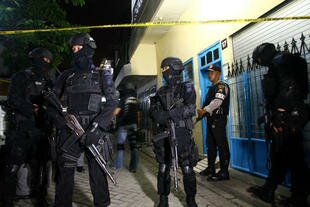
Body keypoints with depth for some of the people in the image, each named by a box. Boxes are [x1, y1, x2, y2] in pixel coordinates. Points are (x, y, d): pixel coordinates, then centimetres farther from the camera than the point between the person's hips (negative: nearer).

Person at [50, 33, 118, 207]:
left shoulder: (102, 75, 7)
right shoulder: (66, 76, 16)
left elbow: (113, 102, -4)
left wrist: (96, 127, -16)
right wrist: (62, 122, -6)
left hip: (93, 132, -2)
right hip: (69, 131, 3)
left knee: (98, 172, 4)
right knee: (64, 172, 4)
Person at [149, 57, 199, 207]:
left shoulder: (186, 88, 1)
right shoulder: (161, 91, 15)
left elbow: (190, 109, -14)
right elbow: (153, 109, 6)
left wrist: (169, 114, -24)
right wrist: (157, 114, -18)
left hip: (182, 133, -4)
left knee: (187, 168, 2)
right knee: (163, 168, 8)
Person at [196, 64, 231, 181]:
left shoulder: (222, 86, -6)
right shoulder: (212, 88, 22)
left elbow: (217, 101, -22)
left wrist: (204, 110, -31)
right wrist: (200, 115, 11)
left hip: (219, 119, -9)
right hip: (211, 119, 9)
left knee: (222, 146, -6)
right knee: (210, 145, 14)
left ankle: (224, 173, 0)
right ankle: (210, 169, 24)